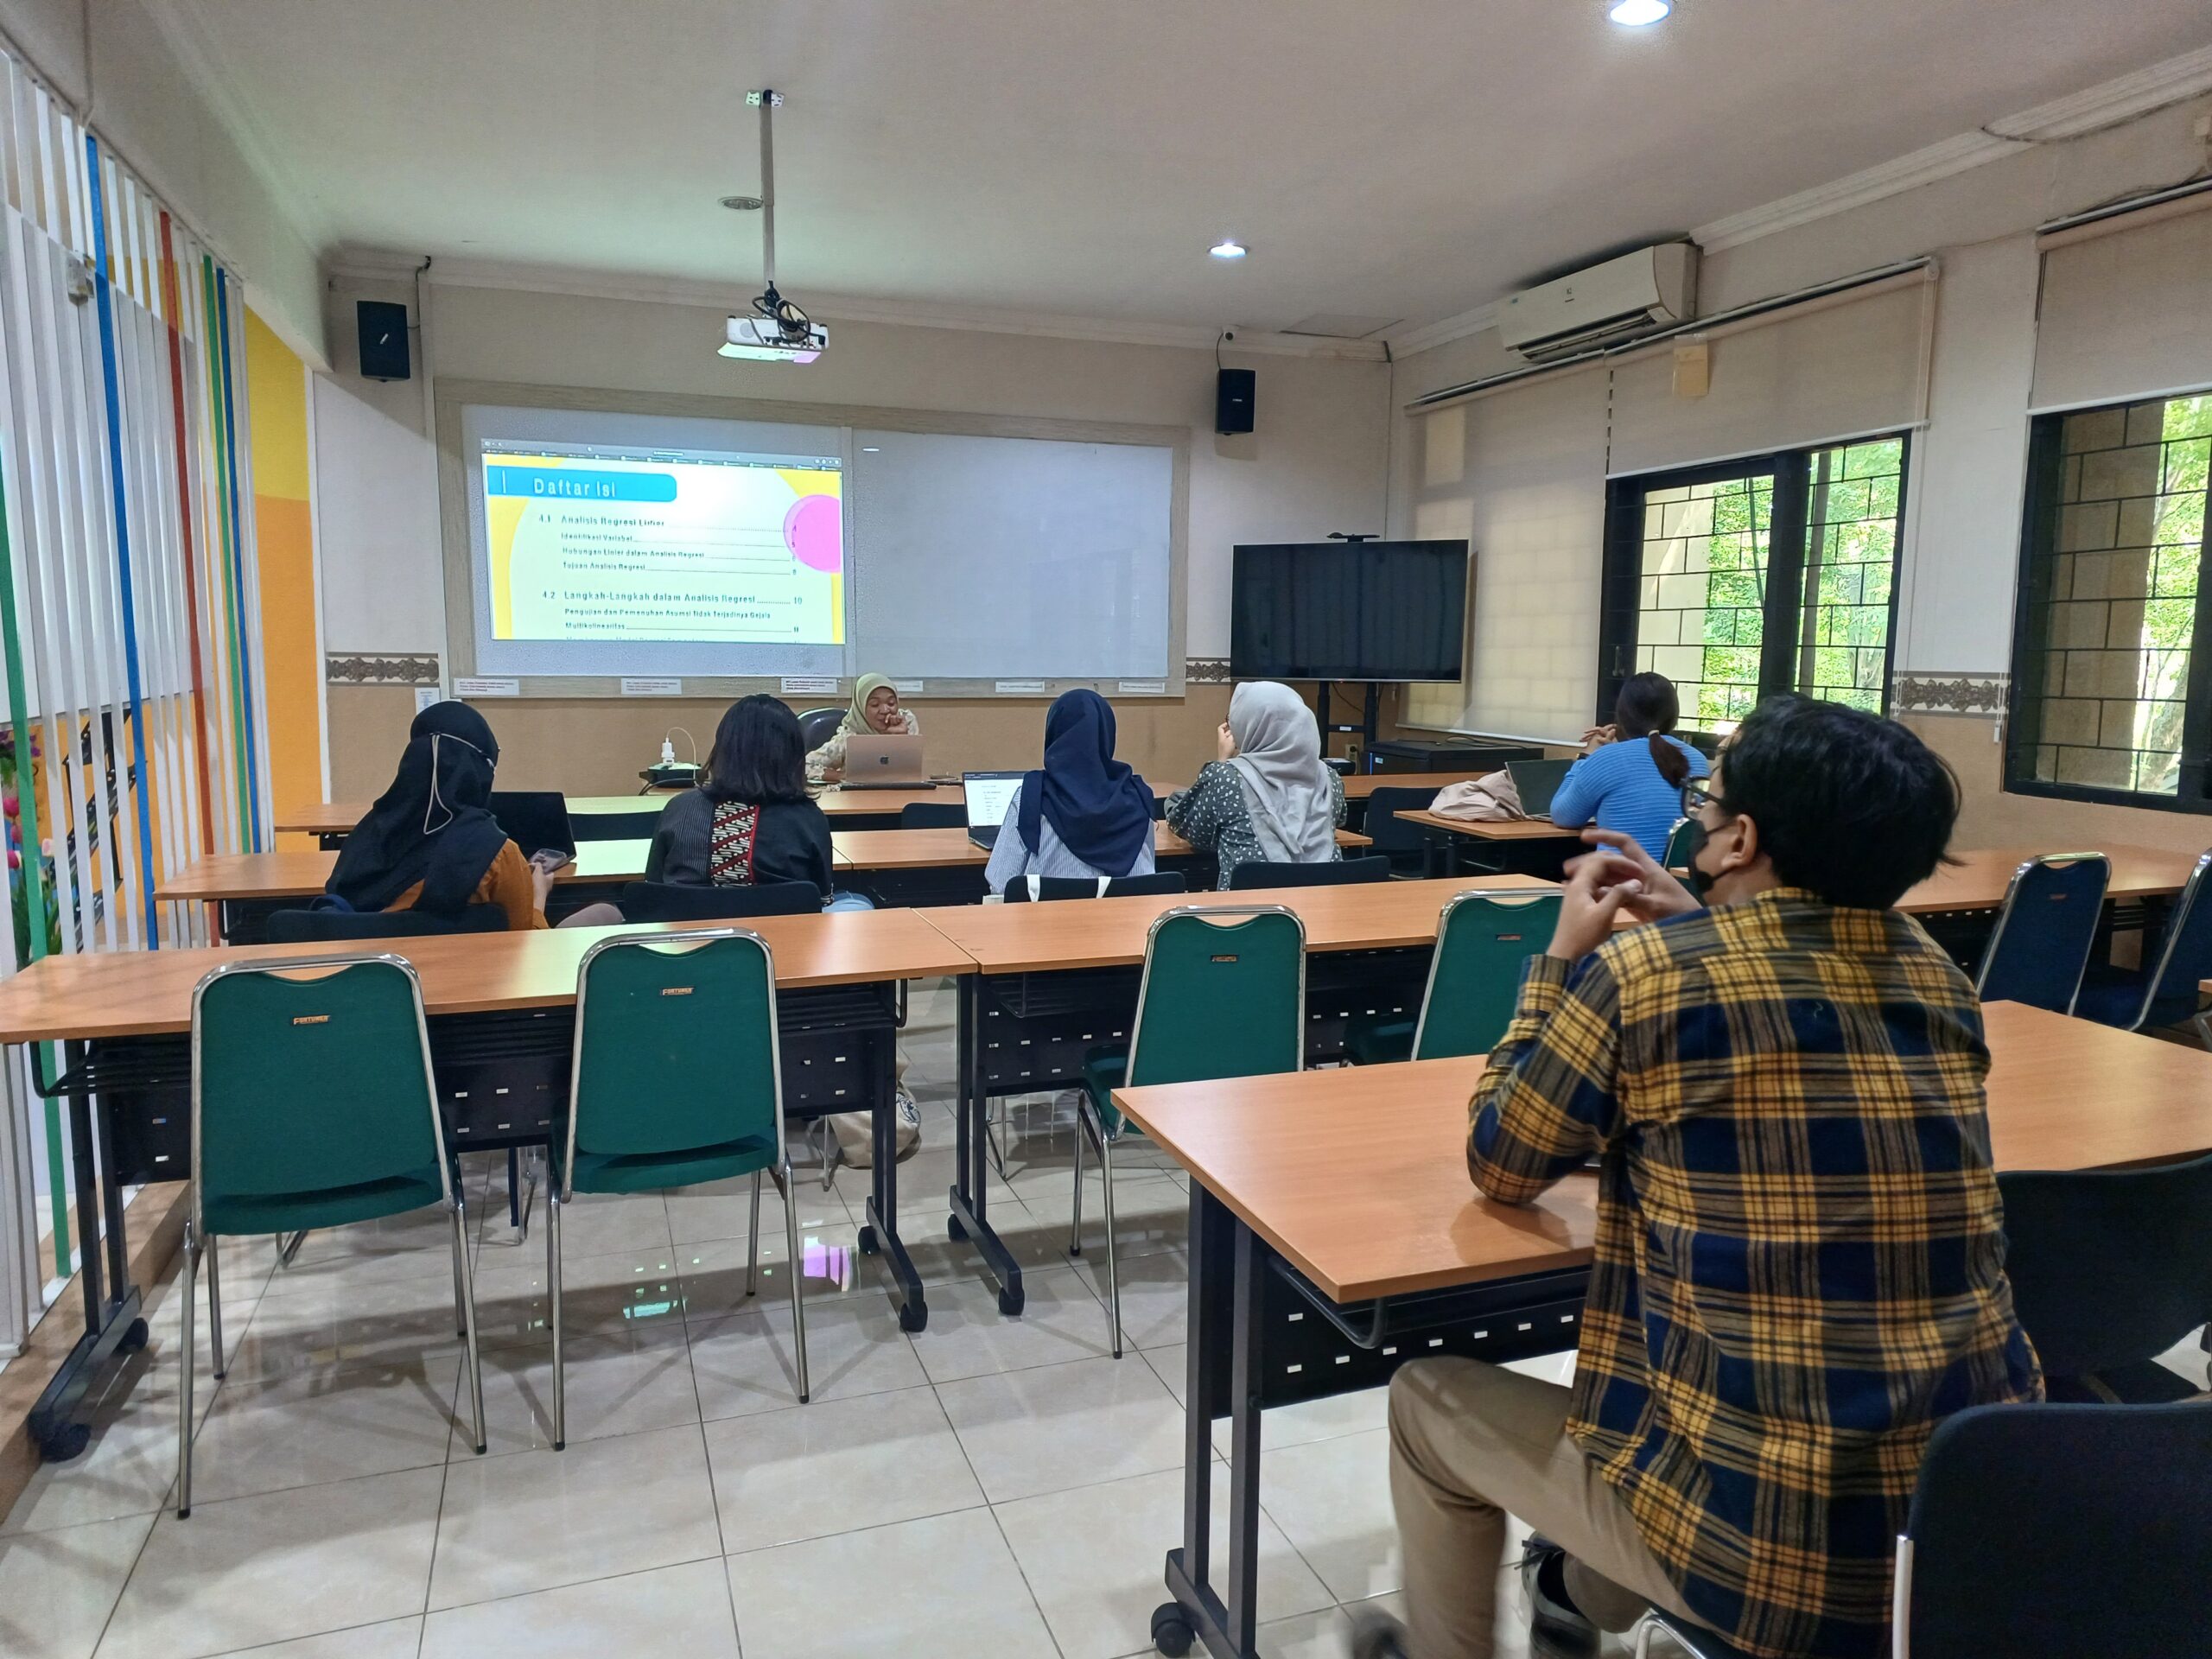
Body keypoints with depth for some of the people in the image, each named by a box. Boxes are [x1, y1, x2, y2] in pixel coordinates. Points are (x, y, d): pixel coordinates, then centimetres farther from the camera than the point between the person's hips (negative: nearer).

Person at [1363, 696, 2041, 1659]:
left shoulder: (1639, 970, -16)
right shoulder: (1934, 975, 3)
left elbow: (1499, 1166, -2)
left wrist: (1562, 958, 6)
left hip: (1771, 1541, -6)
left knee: (1430, 1401, 17)